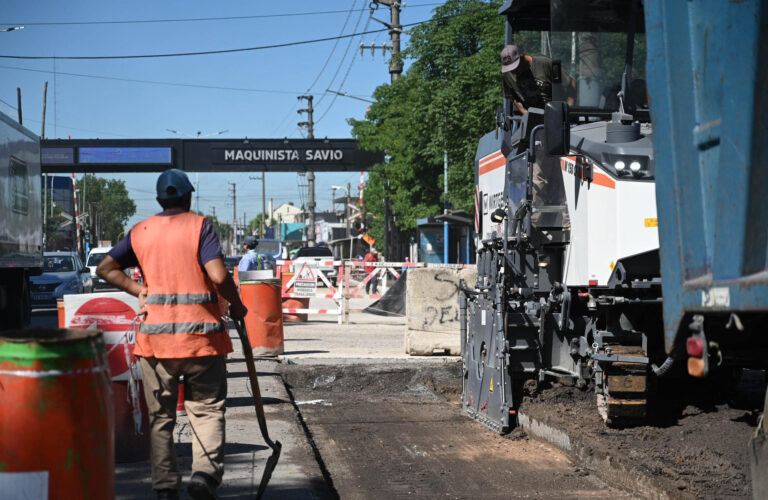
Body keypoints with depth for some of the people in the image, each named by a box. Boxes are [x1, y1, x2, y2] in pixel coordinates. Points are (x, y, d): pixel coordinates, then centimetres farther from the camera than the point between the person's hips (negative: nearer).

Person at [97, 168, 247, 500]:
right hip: (201, 333, -3)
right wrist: (236, 306, 0)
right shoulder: (200, 226, -4)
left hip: (156, 335, 3)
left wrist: (139, 291, 10)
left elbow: (105, 268, 10)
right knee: (207, 409, 7)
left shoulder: (140, 232, 8)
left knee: (160, 415, 11)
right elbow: (218, 275, -14)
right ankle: (205, 472, -10)